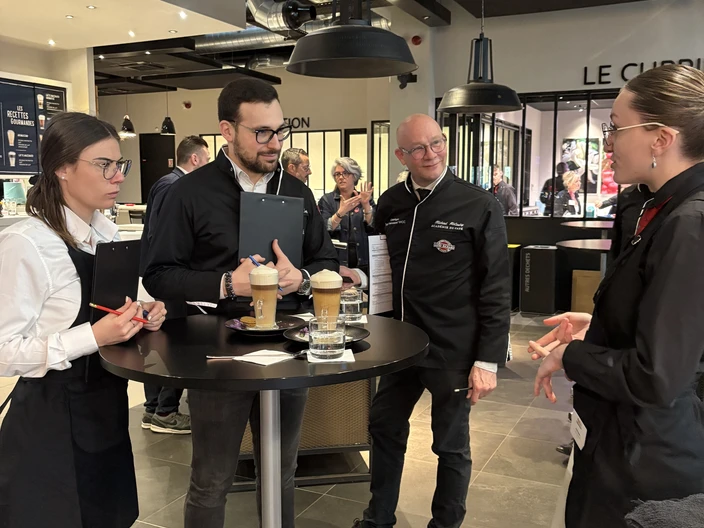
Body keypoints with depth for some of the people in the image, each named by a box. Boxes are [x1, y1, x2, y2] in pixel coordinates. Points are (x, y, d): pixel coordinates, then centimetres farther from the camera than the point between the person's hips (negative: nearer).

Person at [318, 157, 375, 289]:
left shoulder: (367, 199, 9)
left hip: (363, 262, 2)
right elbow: (324, 231, -8)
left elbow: (373, 229, -2)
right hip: (337, 262, -1)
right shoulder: (327, 200, 4)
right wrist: (341, 212, -23)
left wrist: (366, 205, -16)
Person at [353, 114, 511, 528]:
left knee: (451, 444, 11)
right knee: (385, 429, 18)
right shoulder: (390, 203, 3)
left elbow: (496, 289, -12)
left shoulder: (480, 206, -11)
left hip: (453, 351, -5)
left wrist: (488, 359, -15)